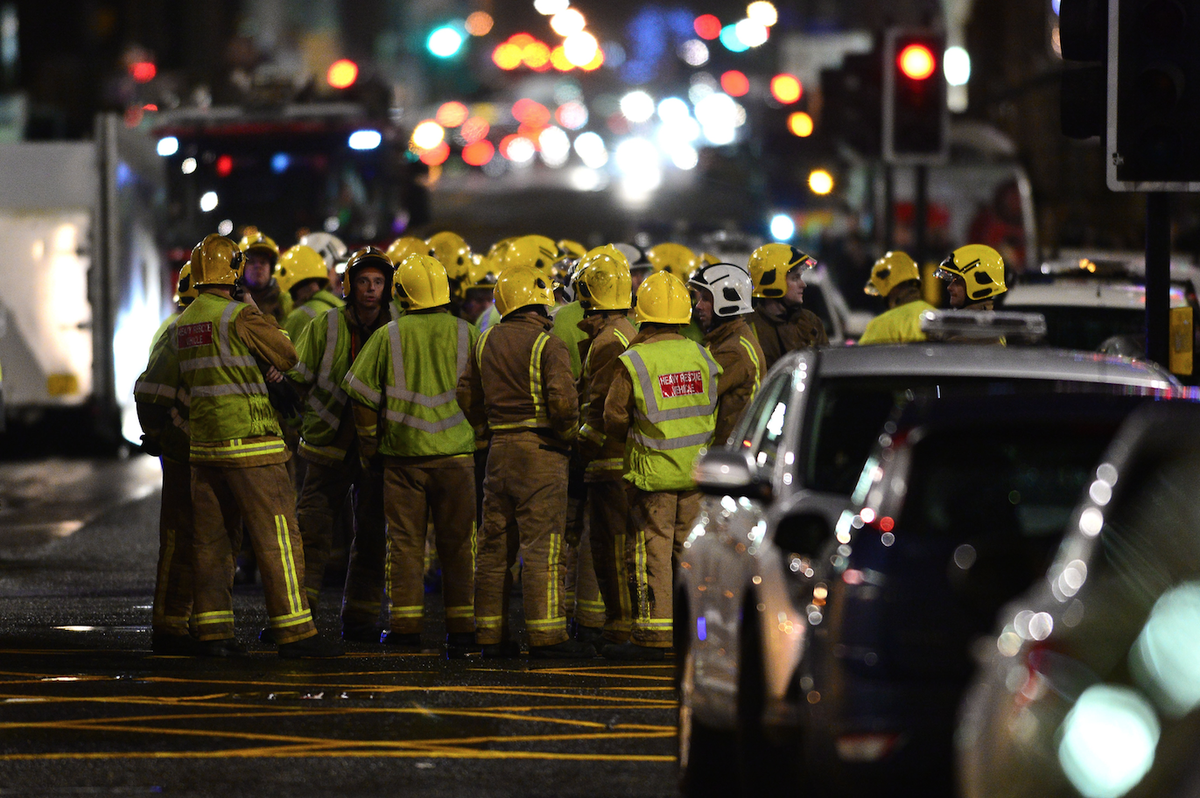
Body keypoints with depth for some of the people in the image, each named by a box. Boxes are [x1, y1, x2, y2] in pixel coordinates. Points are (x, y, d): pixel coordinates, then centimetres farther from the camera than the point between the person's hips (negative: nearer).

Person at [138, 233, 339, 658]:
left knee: (210, 542, 10)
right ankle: (294, 631, -6)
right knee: (277, 538, -4)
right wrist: (259, 319, 10)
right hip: (249, 446, -7)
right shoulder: (239, 317, -13)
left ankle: (211, 633, 11)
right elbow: (287, 356, -4)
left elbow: (156, 386, 18)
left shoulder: (182, 325, 10)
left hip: (203, 446, 7)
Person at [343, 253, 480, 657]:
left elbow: (361, 388, -1)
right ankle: (461, 624, 4)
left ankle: (406, 623, 4)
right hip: (456, 453, 1)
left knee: (405, 541, 5)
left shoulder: (389, 336, -2)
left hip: (403, 453, -1)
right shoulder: (466, 334, 1)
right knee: (456, 542, 5)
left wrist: (370, 438, 12)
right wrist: (476, 434, 17)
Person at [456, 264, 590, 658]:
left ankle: (491, 633, 14)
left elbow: (468, 394, 16)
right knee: (542, 544, -6)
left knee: (495, 543, 11)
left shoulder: (487, 342, 10)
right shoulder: (547, 345, -11)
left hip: (499, 448, 6)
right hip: (540, 449, -6)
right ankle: (546, 635, -8)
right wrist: (569, 431, -2)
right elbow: (562, 399, -21)